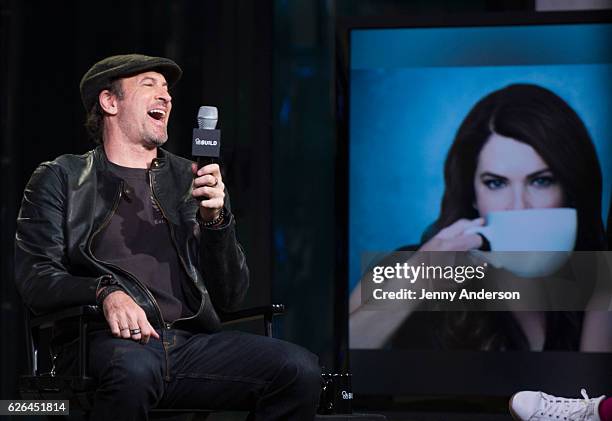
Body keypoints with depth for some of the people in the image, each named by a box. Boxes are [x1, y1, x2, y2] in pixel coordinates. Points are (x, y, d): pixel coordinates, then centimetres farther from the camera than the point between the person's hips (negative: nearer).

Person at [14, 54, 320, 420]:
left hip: (191, 340, 4)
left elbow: (229, 297, 17)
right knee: (134, 367, -40)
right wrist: (106, 292, -20)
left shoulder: (188, 179, 21)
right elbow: (35, 277, 0)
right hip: (108, 340, -4)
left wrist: (214, 218, 0)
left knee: (301, 369, -21)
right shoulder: (61, 179, 13)